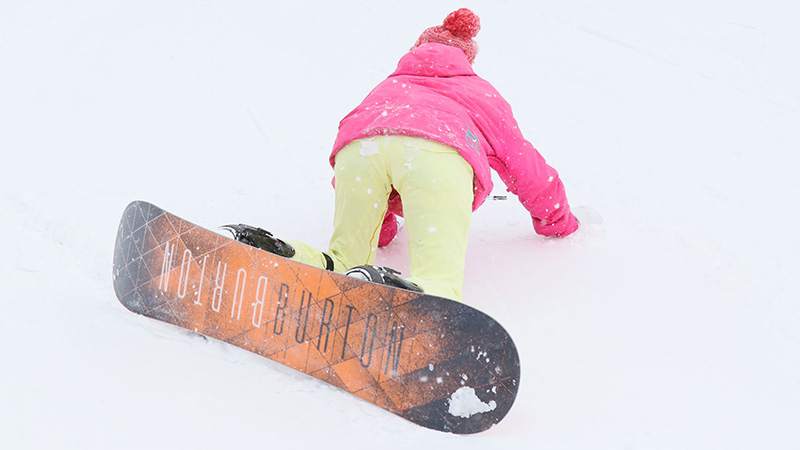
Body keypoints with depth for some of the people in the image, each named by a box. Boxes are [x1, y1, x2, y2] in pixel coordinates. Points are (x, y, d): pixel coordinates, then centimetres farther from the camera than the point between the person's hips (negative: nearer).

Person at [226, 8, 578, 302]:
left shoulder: (388, 86, 45)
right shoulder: (483, 94, 40)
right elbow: (528, 170, 44)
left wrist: (378, 229, 59)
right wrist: (558, 223, 62)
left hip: (357, 147, 3)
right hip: (436, 150, -3)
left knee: (345, 261, 15)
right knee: (439, 286, -13)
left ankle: (282, 257, -16)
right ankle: (412, 295, -49)